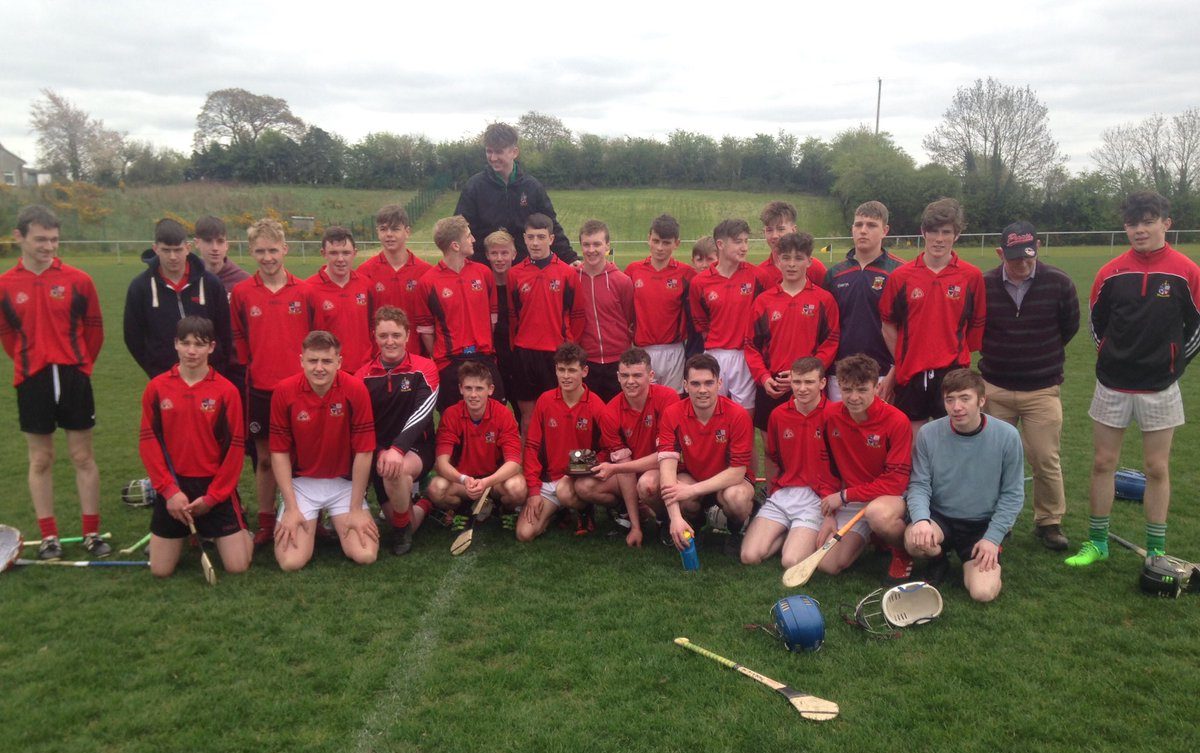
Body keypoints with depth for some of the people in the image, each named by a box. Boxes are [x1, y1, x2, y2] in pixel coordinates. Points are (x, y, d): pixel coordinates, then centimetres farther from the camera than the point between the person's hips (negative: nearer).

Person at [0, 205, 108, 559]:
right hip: (32, 382, 1)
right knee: (40, 460, 9)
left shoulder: (78, 280, -4)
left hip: (74, 377, -1)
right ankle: (49, 536, 19)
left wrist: (81, 363, 5)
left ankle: (92, 533, 15)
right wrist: (31, 363, 9)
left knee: (83, 457, 5)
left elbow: (94, 327, 5)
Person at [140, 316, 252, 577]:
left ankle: (242, 532, 30)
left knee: (237, 567, -3)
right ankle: (187, 534, 37)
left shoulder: (227, 390, -8)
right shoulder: (156, 388, -3)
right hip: (172, 486, 2)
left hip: (216, 487, -2)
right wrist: (169, 490, -10)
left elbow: (235, 447, -6)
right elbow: (148, 442, -2)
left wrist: (212, 497, -8)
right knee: (160, 570, 6)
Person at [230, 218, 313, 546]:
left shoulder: (304, 291, -1)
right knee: (265, 457, 9)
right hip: (260, 388, 1)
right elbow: (239, 338, 10)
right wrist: (251, 365, 4)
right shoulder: (241, 292, 1)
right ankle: (265, 523, 20)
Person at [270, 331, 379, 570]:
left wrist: (356, 510, -10)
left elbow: (363, 452, -12)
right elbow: (279, 452, -5)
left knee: (365, 555, -14)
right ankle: (314, 524, 19)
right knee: (291, 561, -15)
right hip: (301, 483, 0)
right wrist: (291, 508, -9)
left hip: (345, 483, 0)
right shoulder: (284, 391, -12)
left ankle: (334, 523, 19)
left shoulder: (355, 390, -16)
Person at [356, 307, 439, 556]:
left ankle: (402, 530, -9)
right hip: (379, 453, 4)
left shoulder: (424, 369, -8)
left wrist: (398, 448, -33)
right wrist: (380, 452, -13)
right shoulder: (363, 376, 2)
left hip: (416, 449, -4)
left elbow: (422, 415, -20)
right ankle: (424, 505, 31)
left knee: (399, 469, -36)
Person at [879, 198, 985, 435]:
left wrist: (958, 358, 3)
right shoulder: (901, 276, 0)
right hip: (911, 373, 1)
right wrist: (903, 361, 4)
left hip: (952, 373, -1)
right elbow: (888, 325, 6)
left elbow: (976, 326, 6)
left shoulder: (972, 276, -1)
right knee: (913, 438, 10)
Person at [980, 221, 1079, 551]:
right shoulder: (984, 285, -6)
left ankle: (1049, 522, 20)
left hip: (1042, 389, -1)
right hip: (994, 388, 1)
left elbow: (1070, 326, 9)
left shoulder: (1058, 283, -8)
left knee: (1046, 460, 2)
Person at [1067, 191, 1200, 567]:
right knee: (1103, 463, 7)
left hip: (1159, 388, -2)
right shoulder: (1111, 272, -2)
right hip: (1112, 385, 2)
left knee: (1157, 468, 6)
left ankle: (1157, 550, 19)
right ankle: (1097, 542, 19)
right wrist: (1115, 357, 10)